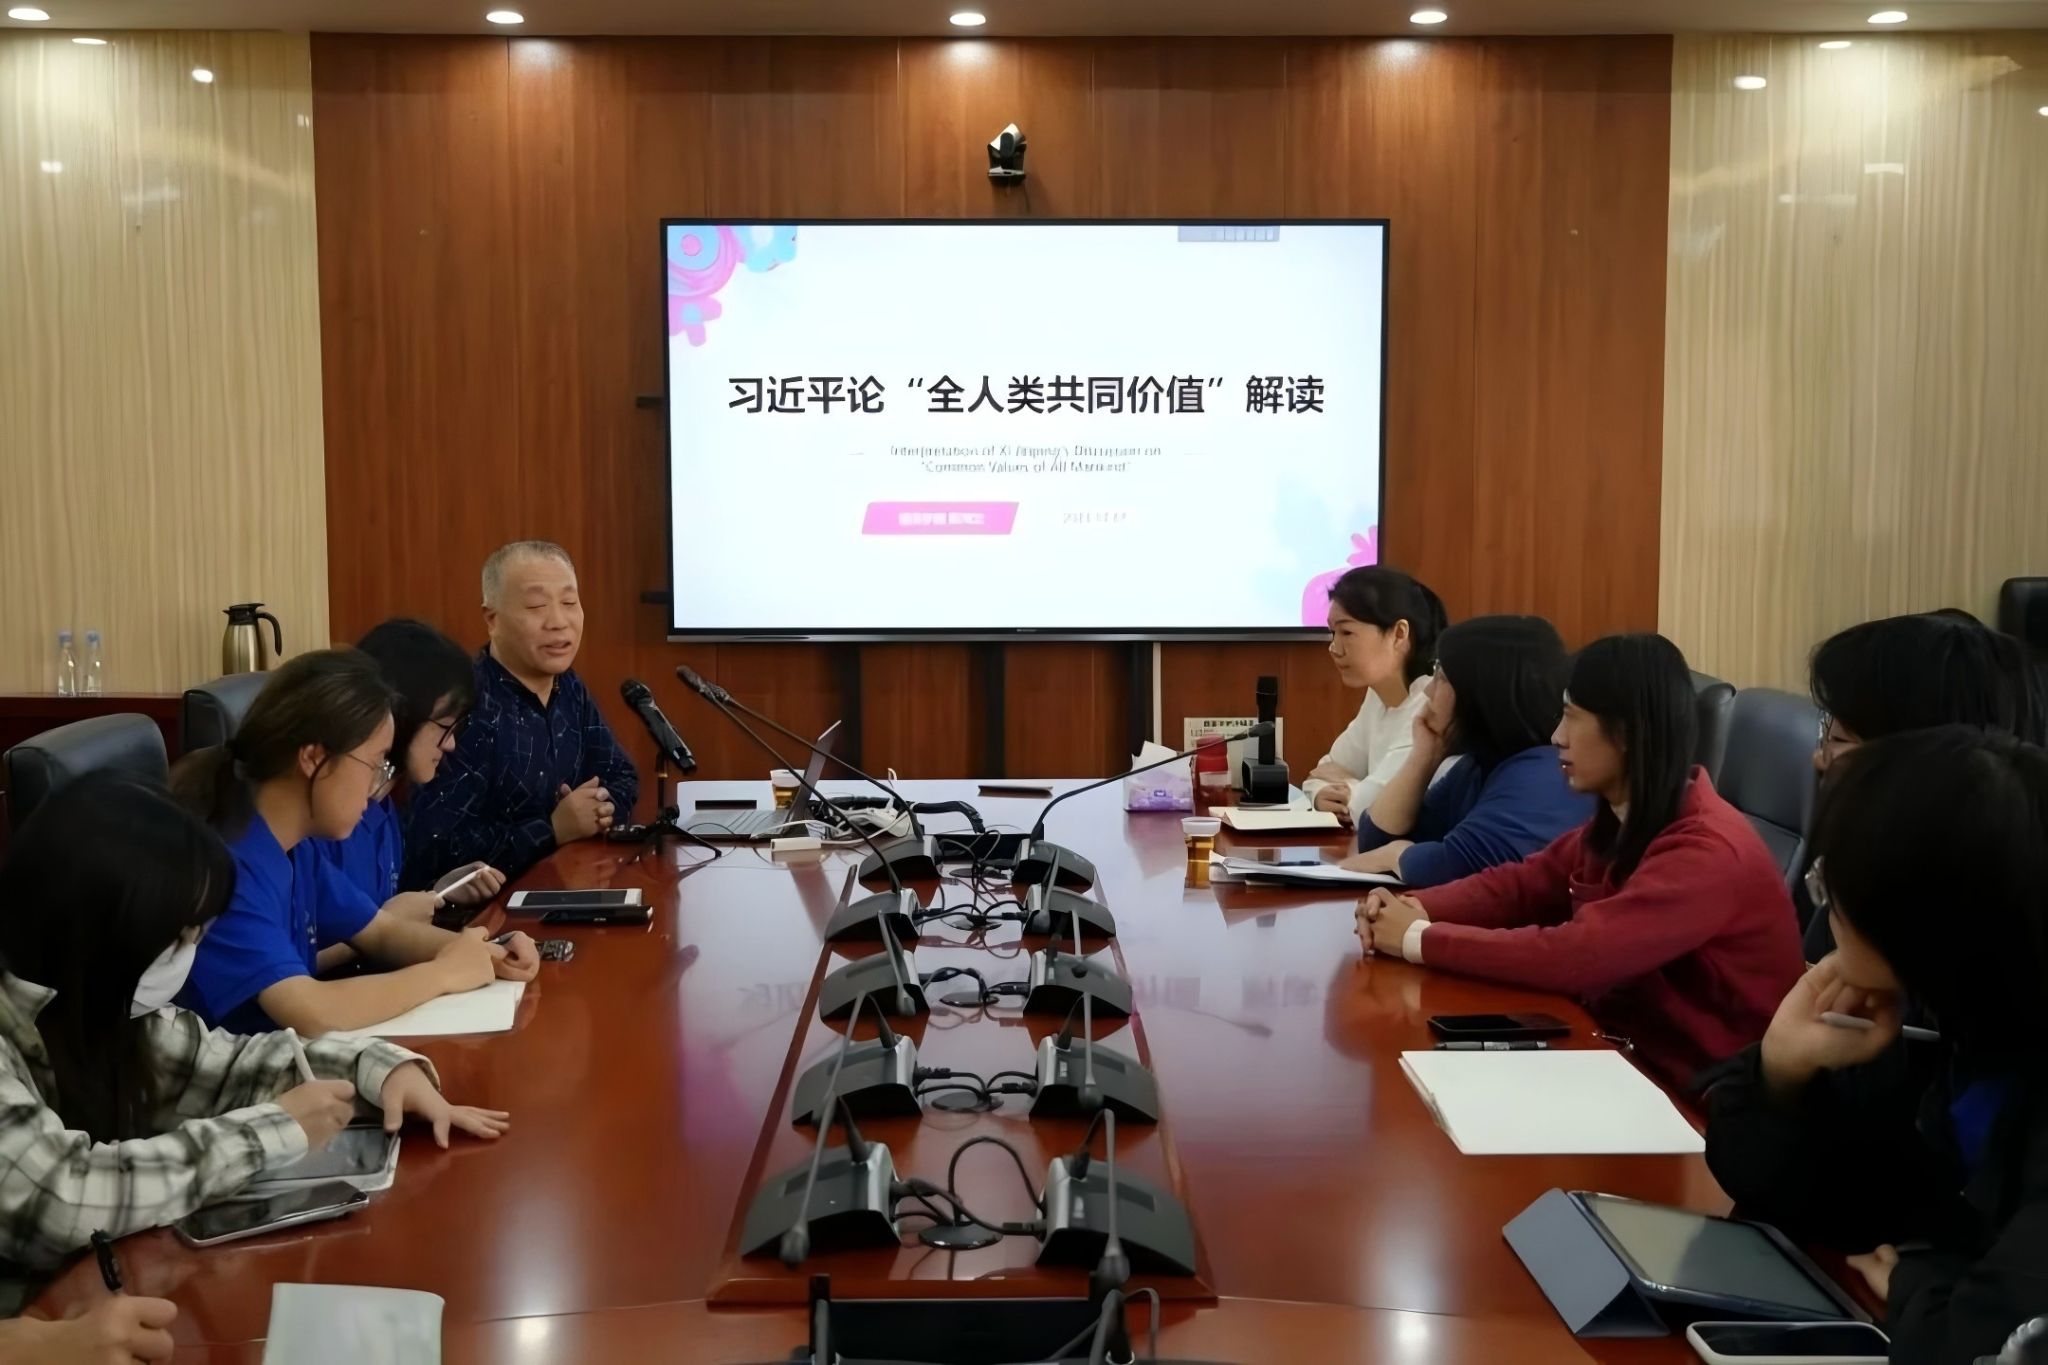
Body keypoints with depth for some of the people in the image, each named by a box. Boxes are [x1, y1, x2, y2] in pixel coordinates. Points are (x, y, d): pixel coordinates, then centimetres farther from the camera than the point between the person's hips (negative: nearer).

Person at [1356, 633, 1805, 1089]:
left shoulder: (1708, 852, -24)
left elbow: (1573, 955, -30)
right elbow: (1522, 882, 9)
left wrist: (1419, 940, -22)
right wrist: (1417, 911, -10)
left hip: (1700, 1089, -7)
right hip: (1629, 1052, 7)